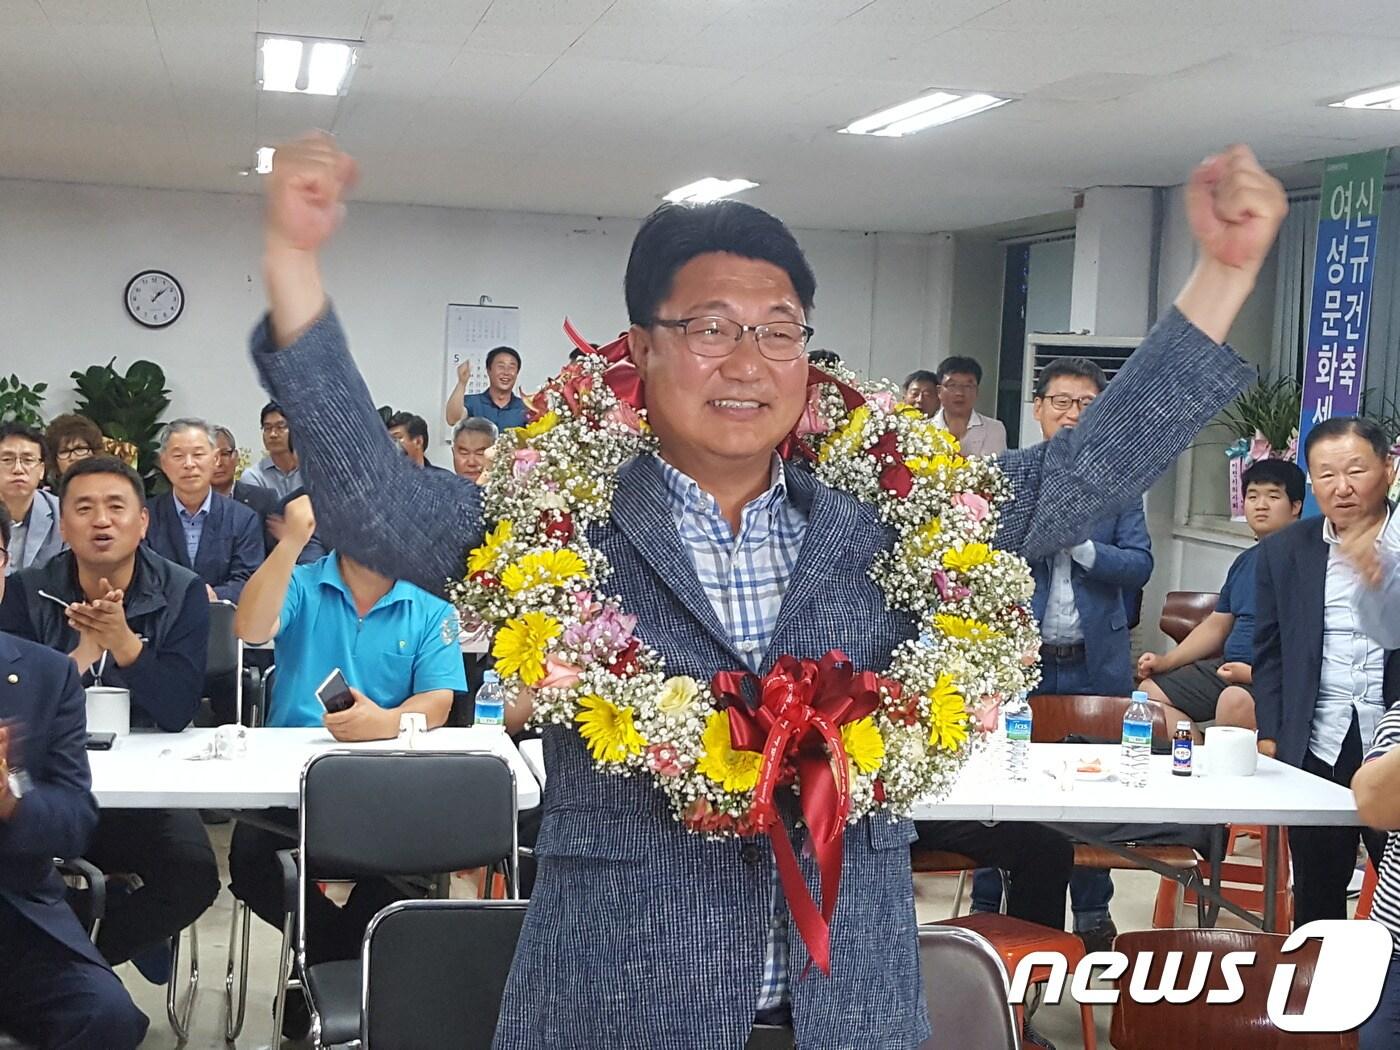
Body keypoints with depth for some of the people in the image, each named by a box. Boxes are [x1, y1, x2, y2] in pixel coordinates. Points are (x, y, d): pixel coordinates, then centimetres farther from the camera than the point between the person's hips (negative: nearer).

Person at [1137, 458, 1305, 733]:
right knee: (1151, 689, 2)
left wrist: (1256, 674, -24)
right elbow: (1217, 625, 25)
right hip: (1228, 668, 9)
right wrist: (1167, 661, 13)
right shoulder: (1245, 561, 20)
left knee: (1234, 699, -38)